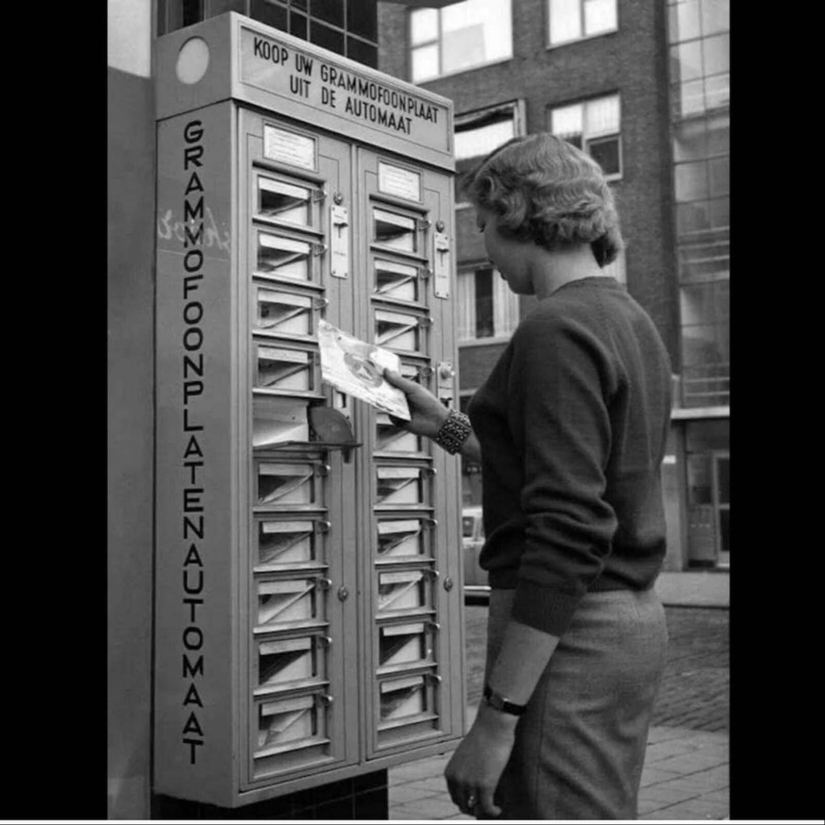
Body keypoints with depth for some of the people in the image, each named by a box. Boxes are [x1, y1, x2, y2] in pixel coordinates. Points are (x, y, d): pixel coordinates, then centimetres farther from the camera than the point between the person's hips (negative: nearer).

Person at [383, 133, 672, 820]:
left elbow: (568, 533, -24)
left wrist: (497, 715, -23)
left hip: (566, 631, -10)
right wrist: (450, 428, 20)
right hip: (636, 619, 10)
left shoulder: (556, 331, -16)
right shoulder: (632, 321, 13)